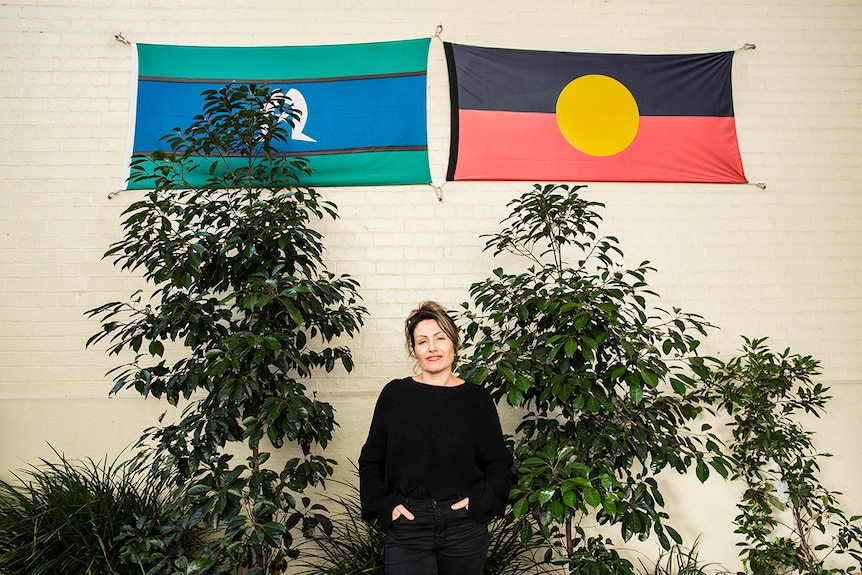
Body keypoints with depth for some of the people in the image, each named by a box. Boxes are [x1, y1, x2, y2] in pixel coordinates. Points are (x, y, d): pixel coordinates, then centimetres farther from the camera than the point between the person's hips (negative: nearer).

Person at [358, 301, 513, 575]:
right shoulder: (394, 394, 0)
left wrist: (480, 502, -6)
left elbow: (499, 462, 7)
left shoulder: (476, 398, 1)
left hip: (465, 529, 1)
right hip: (406, 528, 0)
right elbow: (371, 462, 6)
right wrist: (384, 506, -5)